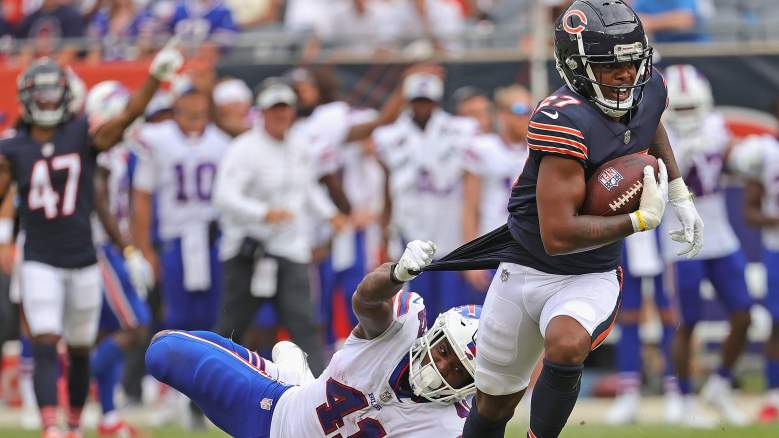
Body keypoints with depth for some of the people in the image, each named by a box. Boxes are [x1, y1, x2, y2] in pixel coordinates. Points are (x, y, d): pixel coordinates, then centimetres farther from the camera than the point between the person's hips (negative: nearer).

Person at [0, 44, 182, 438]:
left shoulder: (84, 137, -3)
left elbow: (129, 115, -16)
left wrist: (156, 77, -29)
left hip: (83, 261, 1)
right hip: (40, 263, -1)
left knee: (79, 350, 12)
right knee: (45, 346, -15)